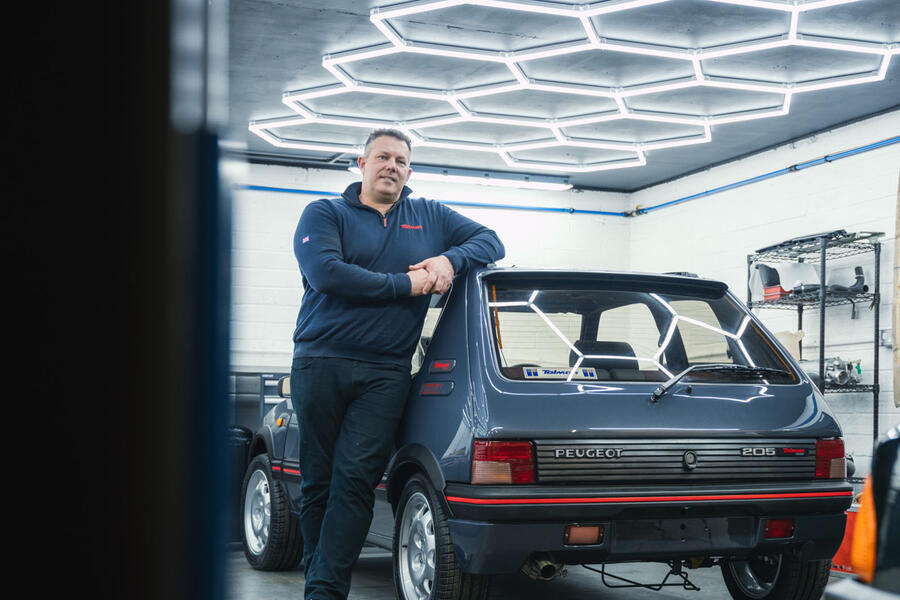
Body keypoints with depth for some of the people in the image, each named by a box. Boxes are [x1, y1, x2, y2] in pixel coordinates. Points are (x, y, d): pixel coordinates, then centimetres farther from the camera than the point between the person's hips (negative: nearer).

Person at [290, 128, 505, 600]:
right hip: (320, 364, -1)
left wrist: (450, 259, -4)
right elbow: (324, 272, -10)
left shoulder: (430, 217, 19)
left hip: (384, 374, 1)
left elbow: (490, 242, 19)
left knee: (355, 479, -10)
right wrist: (405, 284, -8)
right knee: (318, 481, 4)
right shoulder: (325, 214, 7)